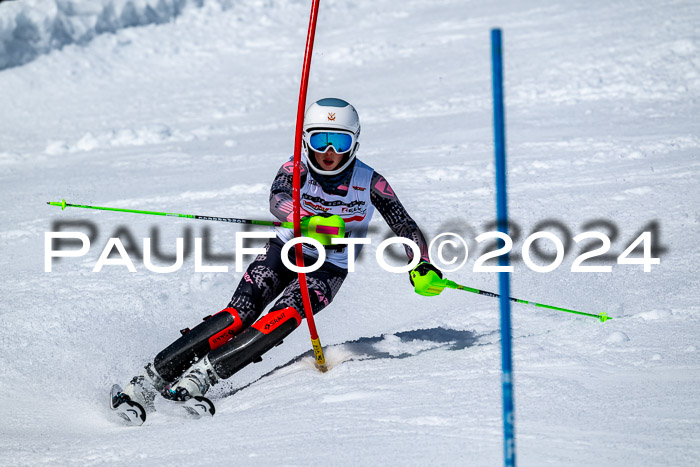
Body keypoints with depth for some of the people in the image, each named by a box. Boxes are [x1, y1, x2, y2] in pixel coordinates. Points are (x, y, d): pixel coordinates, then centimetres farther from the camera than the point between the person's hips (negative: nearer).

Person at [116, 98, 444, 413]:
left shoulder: (370, 183, -11)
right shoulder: (297, 168, -13)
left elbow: (406, 228, -4)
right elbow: (277, 199, -33)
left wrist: (422, 267, -24)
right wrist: (310, 221, -54)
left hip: (327, 270, 0)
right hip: (283, 253, 0)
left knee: (283, 318, -31)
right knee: (238, 316, -24)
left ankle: (201, 376, -36)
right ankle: (148, 380, -25)